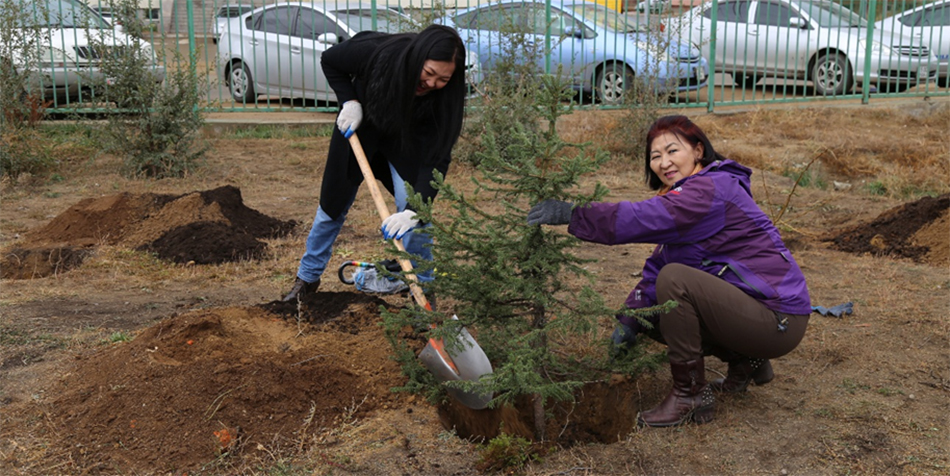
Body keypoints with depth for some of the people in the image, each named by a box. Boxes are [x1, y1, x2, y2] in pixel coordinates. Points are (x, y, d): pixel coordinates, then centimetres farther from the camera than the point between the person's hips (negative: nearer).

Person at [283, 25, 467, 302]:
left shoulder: (445, 96, -34)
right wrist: (349, 101, -26)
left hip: (406, 138, 0)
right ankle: (308, 277, 28)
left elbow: (437, 158, -37)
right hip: (359, 125, 1)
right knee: (334, 201, 10)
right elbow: (329, 60, -15)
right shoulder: (376, 53, -36)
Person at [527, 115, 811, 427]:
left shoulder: (712, 189, -18)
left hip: (778, 320, -10)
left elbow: (645, 218, -32)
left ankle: (691, 396, -13)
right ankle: (746, 362, 17)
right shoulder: (686, 195, 13)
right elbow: (658, 265, 9)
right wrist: (629, 320, -1)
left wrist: (571, 214, -32)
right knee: (653, 316, 10)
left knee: (676, 279, -25)